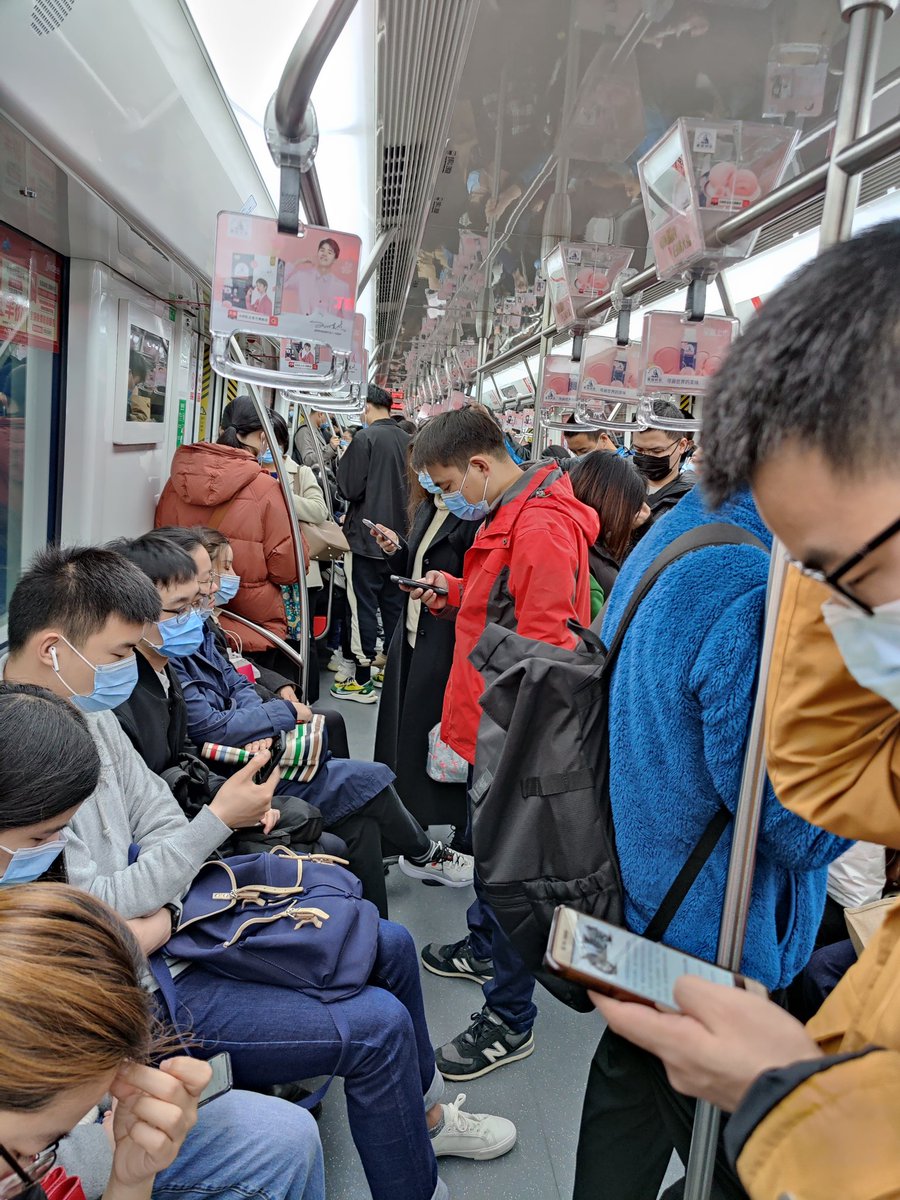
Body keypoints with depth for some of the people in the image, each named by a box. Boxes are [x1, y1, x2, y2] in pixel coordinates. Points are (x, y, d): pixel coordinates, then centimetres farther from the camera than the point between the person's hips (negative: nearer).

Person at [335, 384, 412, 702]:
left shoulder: (365, 438, -13)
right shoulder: (407, 440, 5)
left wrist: (343, 459, 3)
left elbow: (350, 488, -14)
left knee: (363, 606, 0)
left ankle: (362, 681, 4)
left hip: (366, 536, -6)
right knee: (393, 604, 14)